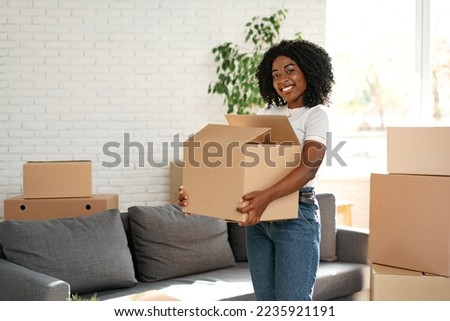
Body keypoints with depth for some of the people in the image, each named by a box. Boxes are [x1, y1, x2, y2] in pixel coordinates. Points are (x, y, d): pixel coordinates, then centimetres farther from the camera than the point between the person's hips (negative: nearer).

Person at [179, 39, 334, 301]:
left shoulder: (316, 114, -5)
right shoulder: (268, 114, 14)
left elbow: (309, 167, -21)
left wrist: (267, 197, -37)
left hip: (296, 217, -6)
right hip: (260, 219, 6)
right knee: (266, 302, 12)